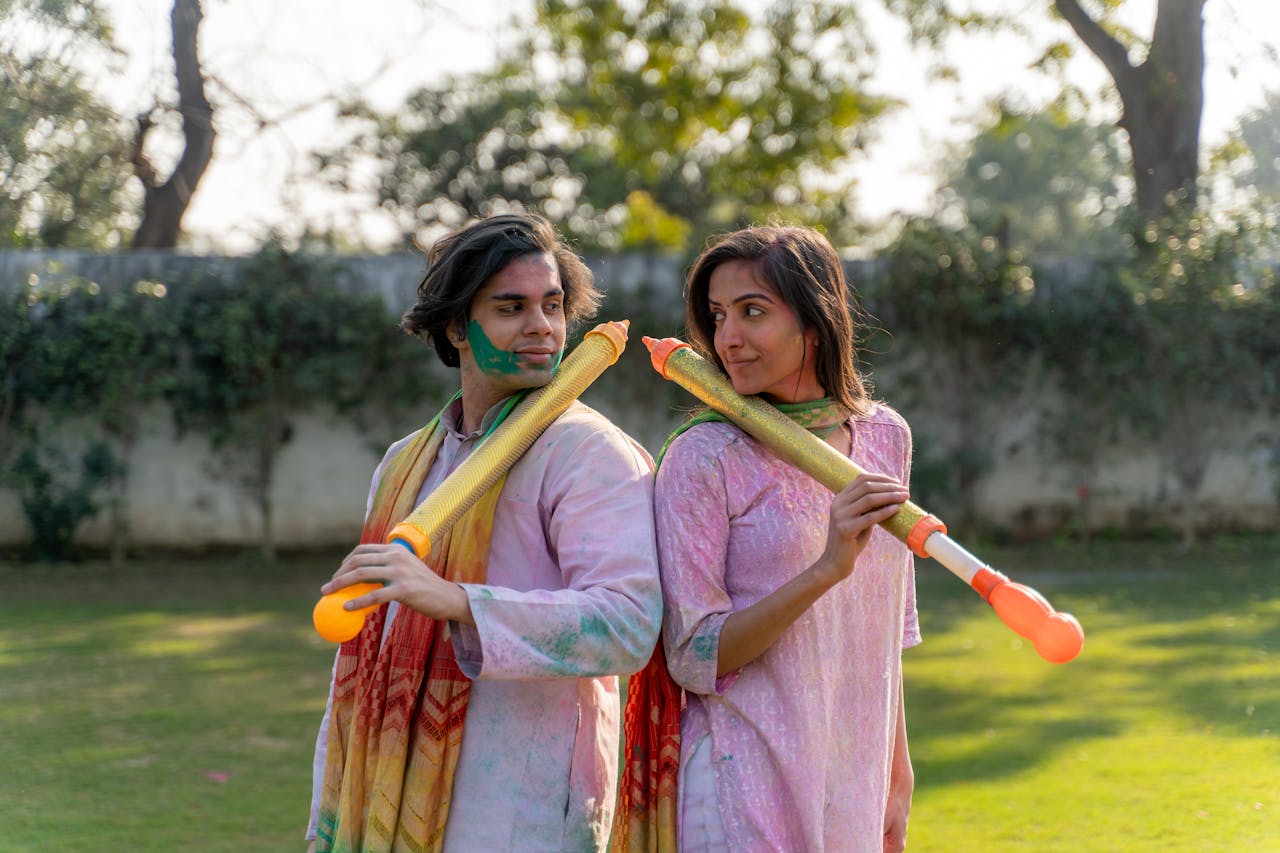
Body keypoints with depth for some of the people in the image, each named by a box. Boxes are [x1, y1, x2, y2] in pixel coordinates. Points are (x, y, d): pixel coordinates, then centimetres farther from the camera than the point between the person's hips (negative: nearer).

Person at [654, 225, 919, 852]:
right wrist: (827, 568, -24)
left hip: (854, 782, 5)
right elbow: (694, 658, -14)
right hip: (748, 791, -5)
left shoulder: (884, 437, 5)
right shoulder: (702, 458, -11)